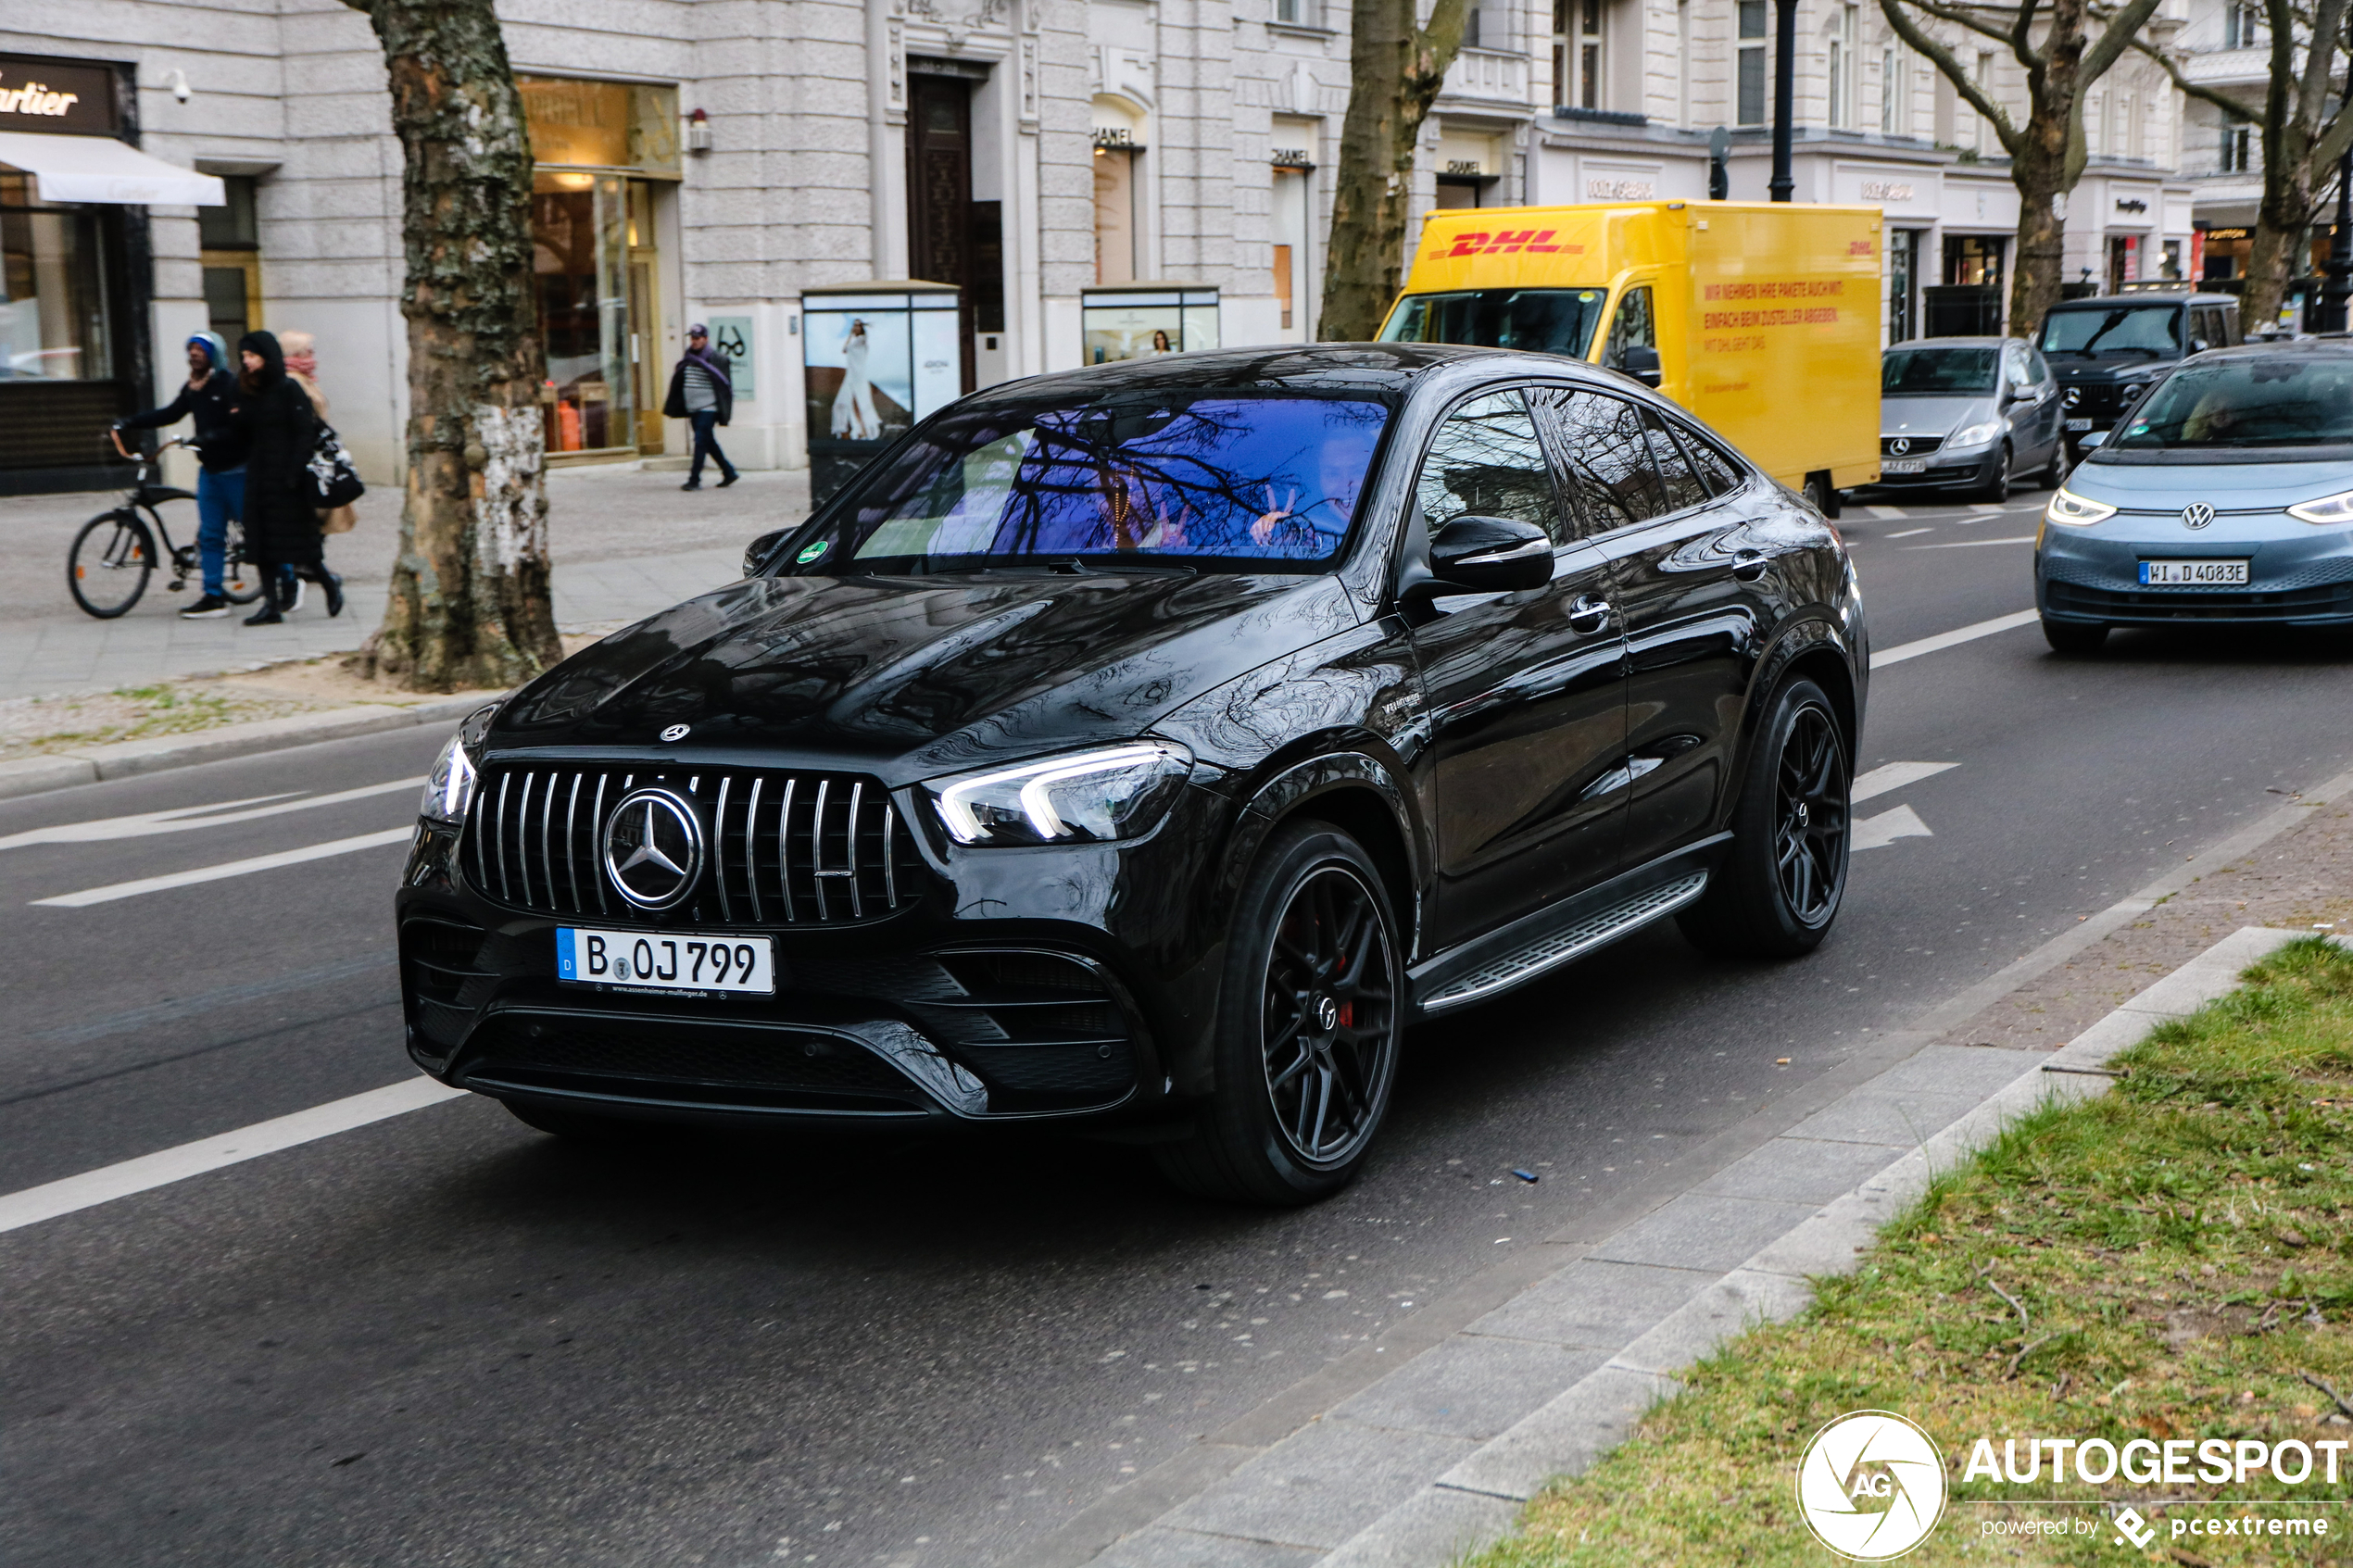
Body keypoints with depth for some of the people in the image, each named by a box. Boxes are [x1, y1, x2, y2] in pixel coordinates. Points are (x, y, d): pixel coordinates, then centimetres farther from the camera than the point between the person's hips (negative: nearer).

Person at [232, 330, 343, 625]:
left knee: (295, 536, -3)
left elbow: (305, 432, -13)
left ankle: (329, 582, 19)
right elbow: (245, 432, 13)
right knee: (261, 541, 2)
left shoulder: (289, 389, -8)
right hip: (259, 476, 7)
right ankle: (271, 604, 3)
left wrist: (294, 472, -19)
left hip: (286, 477, -7)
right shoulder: (248, 391, 12)